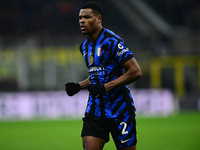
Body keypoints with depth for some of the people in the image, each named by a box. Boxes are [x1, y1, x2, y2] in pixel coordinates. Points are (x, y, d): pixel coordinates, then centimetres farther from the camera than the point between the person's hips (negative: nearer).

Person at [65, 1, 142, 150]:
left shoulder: (112, 41, -13)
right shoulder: (85, 46, 12)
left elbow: (136, 72, -19)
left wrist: (105, 87, -22)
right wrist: (79, 86, 8)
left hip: (119, 109, -6)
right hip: (95, 108, 6)